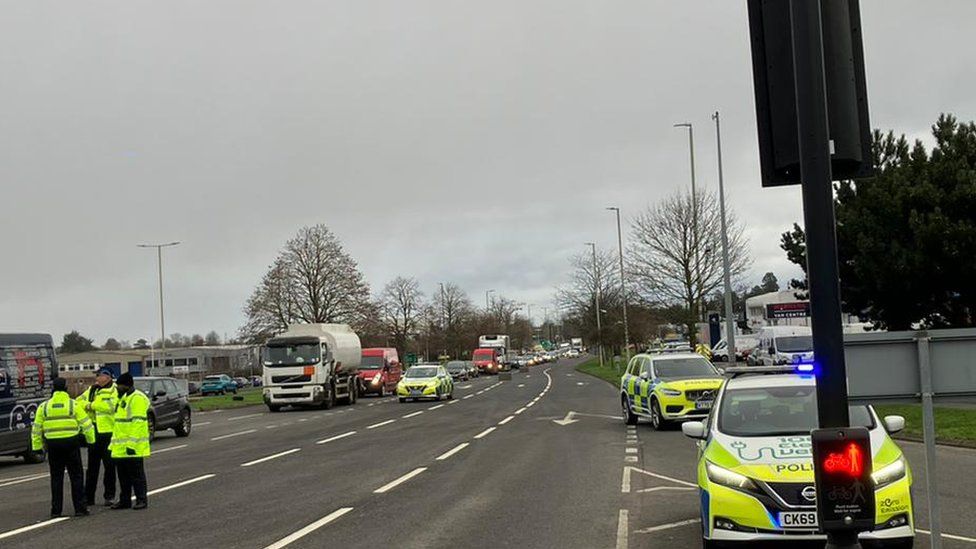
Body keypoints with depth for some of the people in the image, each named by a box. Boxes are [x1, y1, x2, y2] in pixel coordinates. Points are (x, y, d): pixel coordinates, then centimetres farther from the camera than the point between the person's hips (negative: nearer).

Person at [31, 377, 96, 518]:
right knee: (76, 477, 4)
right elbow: (86, 424, -5)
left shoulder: (44, 406, 5)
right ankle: (80, 508, 2)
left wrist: (38, 446, 15)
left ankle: (56, 510, 10)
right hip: (71, 443, -3)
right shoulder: (73, 405, -4)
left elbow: (36, 428, 7)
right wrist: (91, 439, 8)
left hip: (52, 445, 3)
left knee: (56, 478, 10)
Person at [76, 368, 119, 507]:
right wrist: (87, 405, -9)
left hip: (108, 432, -5)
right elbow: (78, 401, 11)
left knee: (109, 465, 2)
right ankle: (88, 496, 12)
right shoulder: (91, 390, 15)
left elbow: (109, 406, -20)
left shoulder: (113, 391, -4)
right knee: (92, 465, 8)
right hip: (93, 432, 5)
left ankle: (109, 495, 10)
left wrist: (91, 405, -11)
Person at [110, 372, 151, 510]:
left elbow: (138, 423, -21)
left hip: (132, 447, -10)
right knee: (123, 476, 13)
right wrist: (114, 443, 22)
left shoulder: (137, 398, -14)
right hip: (121, 447, 10)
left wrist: (132, 443, -25)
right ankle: (124, 500, 20)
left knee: (136, 474, -4)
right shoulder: (123, 398, 19)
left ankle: (142, 500, 2)